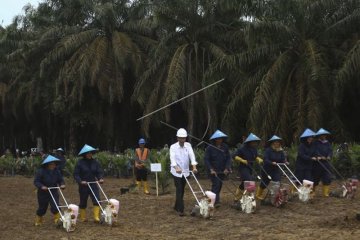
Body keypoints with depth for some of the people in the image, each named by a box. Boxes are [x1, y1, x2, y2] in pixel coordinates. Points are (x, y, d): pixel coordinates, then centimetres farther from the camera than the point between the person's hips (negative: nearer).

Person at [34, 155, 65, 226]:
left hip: (54, 192, 2)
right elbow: (36, 181, -16)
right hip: (43, 193, -2)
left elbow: (60, 180, 3)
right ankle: (38, 221, 34)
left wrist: (62, 185, -18)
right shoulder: (41, 171, -16)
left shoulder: (56, 171, -3)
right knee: (42, 208, 12)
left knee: (55, 207, -15)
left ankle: (57, 219, -7)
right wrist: (41, 186, -32)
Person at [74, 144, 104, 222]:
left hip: (93, 185, 2)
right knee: (83, 203, 10)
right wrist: (80, 181, -23)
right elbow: (76, 174, -9)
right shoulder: (80, 162, -7)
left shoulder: (95, 162, 3)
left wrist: (100, 178, -14)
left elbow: (99, 172, 6)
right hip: (83, 186, -2)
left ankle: (96, 217, -11)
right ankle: (83, 218, 25)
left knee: (97, 200, -12)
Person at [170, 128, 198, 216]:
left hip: (185, 172, 4)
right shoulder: (173, 147, -8)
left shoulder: (188, 145, 2)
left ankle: (176, 206, 30)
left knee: (181, 190, 13)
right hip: (176, 172, -4)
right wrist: (176, 168, -38)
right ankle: (180, 210, -12)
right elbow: (172, 158, -20)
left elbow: (192, 155, -10)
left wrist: (194, 167, -25)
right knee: (179, 190, -10)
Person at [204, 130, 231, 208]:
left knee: (219, 185, 10)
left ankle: (216, 200, 25)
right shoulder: (210, 148, -8)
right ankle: (215, 201, -16)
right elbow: (206, 159, -9)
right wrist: (211, 169, -17)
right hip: (213, 170, -4)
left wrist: (227, 168, -8)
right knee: (216, 184, -14)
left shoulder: (225, 147, 2)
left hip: (222, 171, 4)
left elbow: (228, 158, 3)